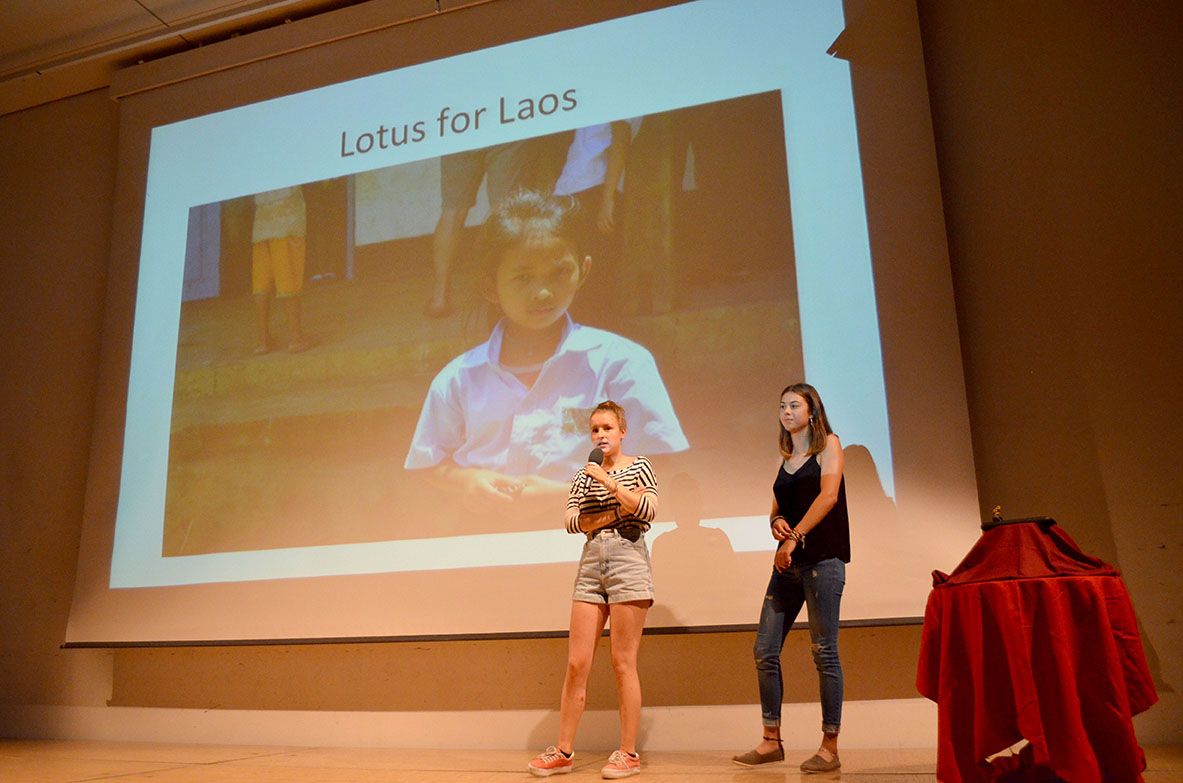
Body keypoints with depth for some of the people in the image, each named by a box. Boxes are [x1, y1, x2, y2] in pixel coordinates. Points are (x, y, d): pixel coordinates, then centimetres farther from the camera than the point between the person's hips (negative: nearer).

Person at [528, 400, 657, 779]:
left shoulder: (638, 466, 5)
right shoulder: (585, 474, 16)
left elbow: (648, 510, -12)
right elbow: (571, 521, 4)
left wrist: (608, 481, -15)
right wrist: (612, 515, -9)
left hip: (628, 560, -4)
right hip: (591, 563, 4)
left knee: (623, 662, -3)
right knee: (576, 663, 2)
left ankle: (628, 754, 6)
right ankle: (563, 752, 10)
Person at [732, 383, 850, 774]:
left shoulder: (828, 444, 2)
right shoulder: (785, 459, 20)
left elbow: (828, 495, -12)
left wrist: (794, 537, -16)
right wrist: (776, 522, -2)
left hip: (822, 558, -6)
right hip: (788, 562, 6)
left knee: (823, 652, -3)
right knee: (765, 651, 2)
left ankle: (830, 747, 6)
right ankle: (771, 741, 12)